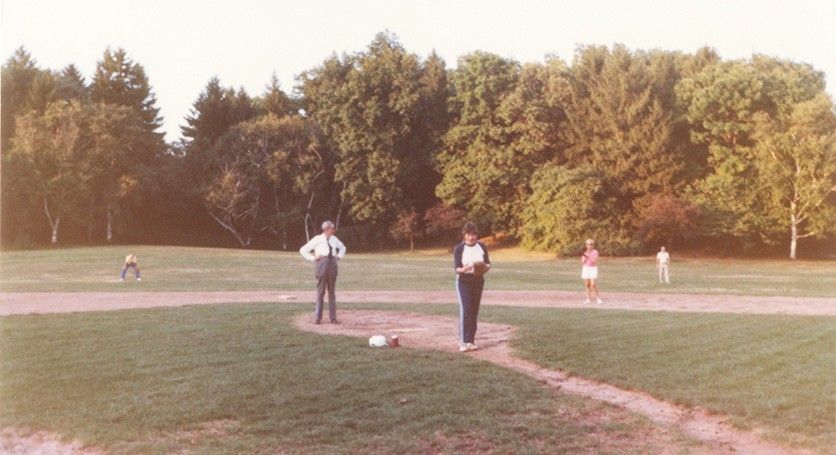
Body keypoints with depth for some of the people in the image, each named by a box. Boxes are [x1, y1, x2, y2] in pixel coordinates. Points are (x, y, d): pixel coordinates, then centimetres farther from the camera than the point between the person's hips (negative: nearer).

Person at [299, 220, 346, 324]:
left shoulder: (334, 239, 12)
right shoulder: (317, 239, -3)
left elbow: (342, 247, 31)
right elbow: (303, 250, -1)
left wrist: (339, 256, 16)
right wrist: (312, 258, -5)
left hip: (332, 264, 5)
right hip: (321, 264, -5)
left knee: (332, 292, 5)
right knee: (320, 291, -2)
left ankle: (333, 317, 8)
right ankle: (317, 317, 4)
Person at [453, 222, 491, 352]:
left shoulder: (482, 247, 1)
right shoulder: (459, 249, -8)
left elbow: (488, 263, 5)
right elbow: (457, 268, -11)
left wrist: (485, 267, -19)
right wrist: (465, 269, -33)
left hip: (478, 281, 4)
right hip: (463, 281, -4)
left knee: (474, 311, 6)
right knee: (465, 310, -14)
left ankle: (470, 341, 13)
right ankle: (463, 341, -14)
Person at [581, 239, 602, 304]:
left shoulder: (595, 252, -2)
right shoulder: (584, 252, 6)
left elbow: (595, 261, -14)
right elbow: (582, 262, 2)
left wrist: (589, 255, -18)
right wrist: (584, 256, -13)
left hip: (593, 268, -3)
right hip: (586, 268, 3)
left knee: (593, 284, -11)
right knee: (587, 284, 2)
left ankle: (597, 298, 2)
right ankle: (589, 299, 10)